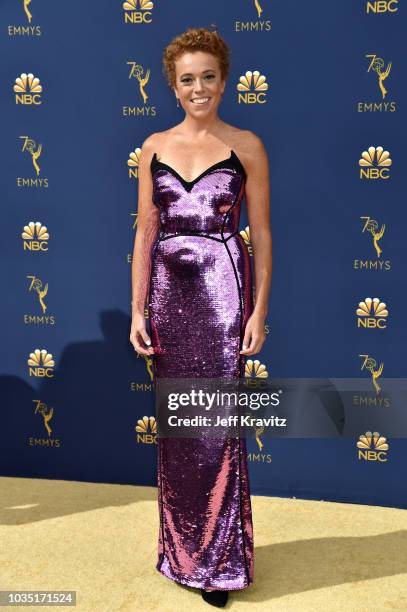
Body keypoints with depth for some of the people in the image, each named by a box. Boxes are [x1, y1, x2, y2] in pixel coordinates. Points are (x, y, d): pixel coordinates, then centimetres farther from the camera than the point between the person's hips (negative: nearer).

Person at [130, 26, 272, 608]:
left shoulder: (246, 146, 2)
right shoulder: (154, 147, 10)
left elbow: (261, 233, 1)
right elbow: (145, 233, 8)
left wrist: (259, 311, -6)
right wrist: (137, 310, 2)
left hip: (223, 292, -3)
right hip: (170, 293, 3)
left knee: (217, 427, 1)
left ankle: (221, 560, 18)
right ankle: (181, 549, 29)